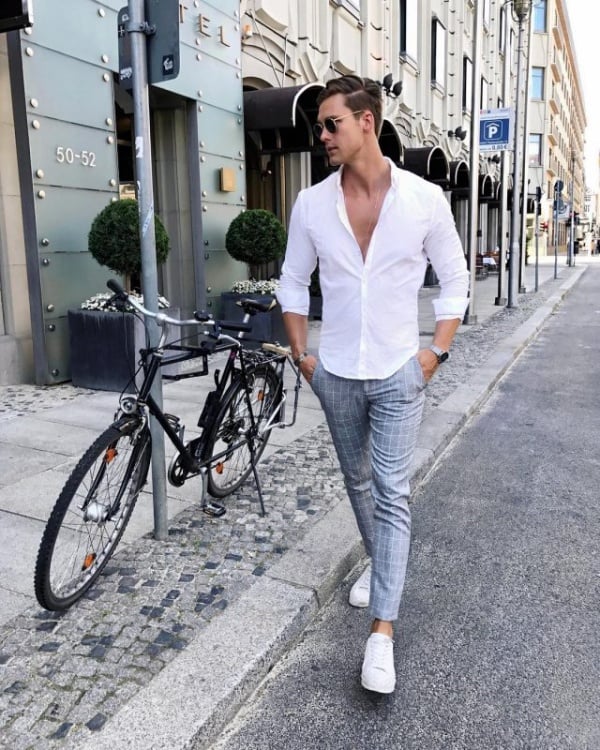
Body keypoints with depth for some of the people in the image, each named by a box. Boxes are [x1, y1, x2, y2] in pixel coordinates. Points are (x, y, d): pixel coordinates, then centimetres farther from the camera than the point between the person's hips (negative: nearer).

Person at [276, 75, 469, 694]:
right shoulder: (311, 204, -2)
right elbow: (293, 282, 7)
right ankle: (376, 559, 44)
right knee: (357, 480, 18)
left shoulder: (424, 199, -8)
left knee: (392, 493, -5)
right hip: (336, 375, 3)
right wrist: (301, 354, 3)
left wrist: (437, 350, -5)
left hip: (398, 375, -3)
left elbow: (454, 278, 2)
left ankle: (382, 630, 4)